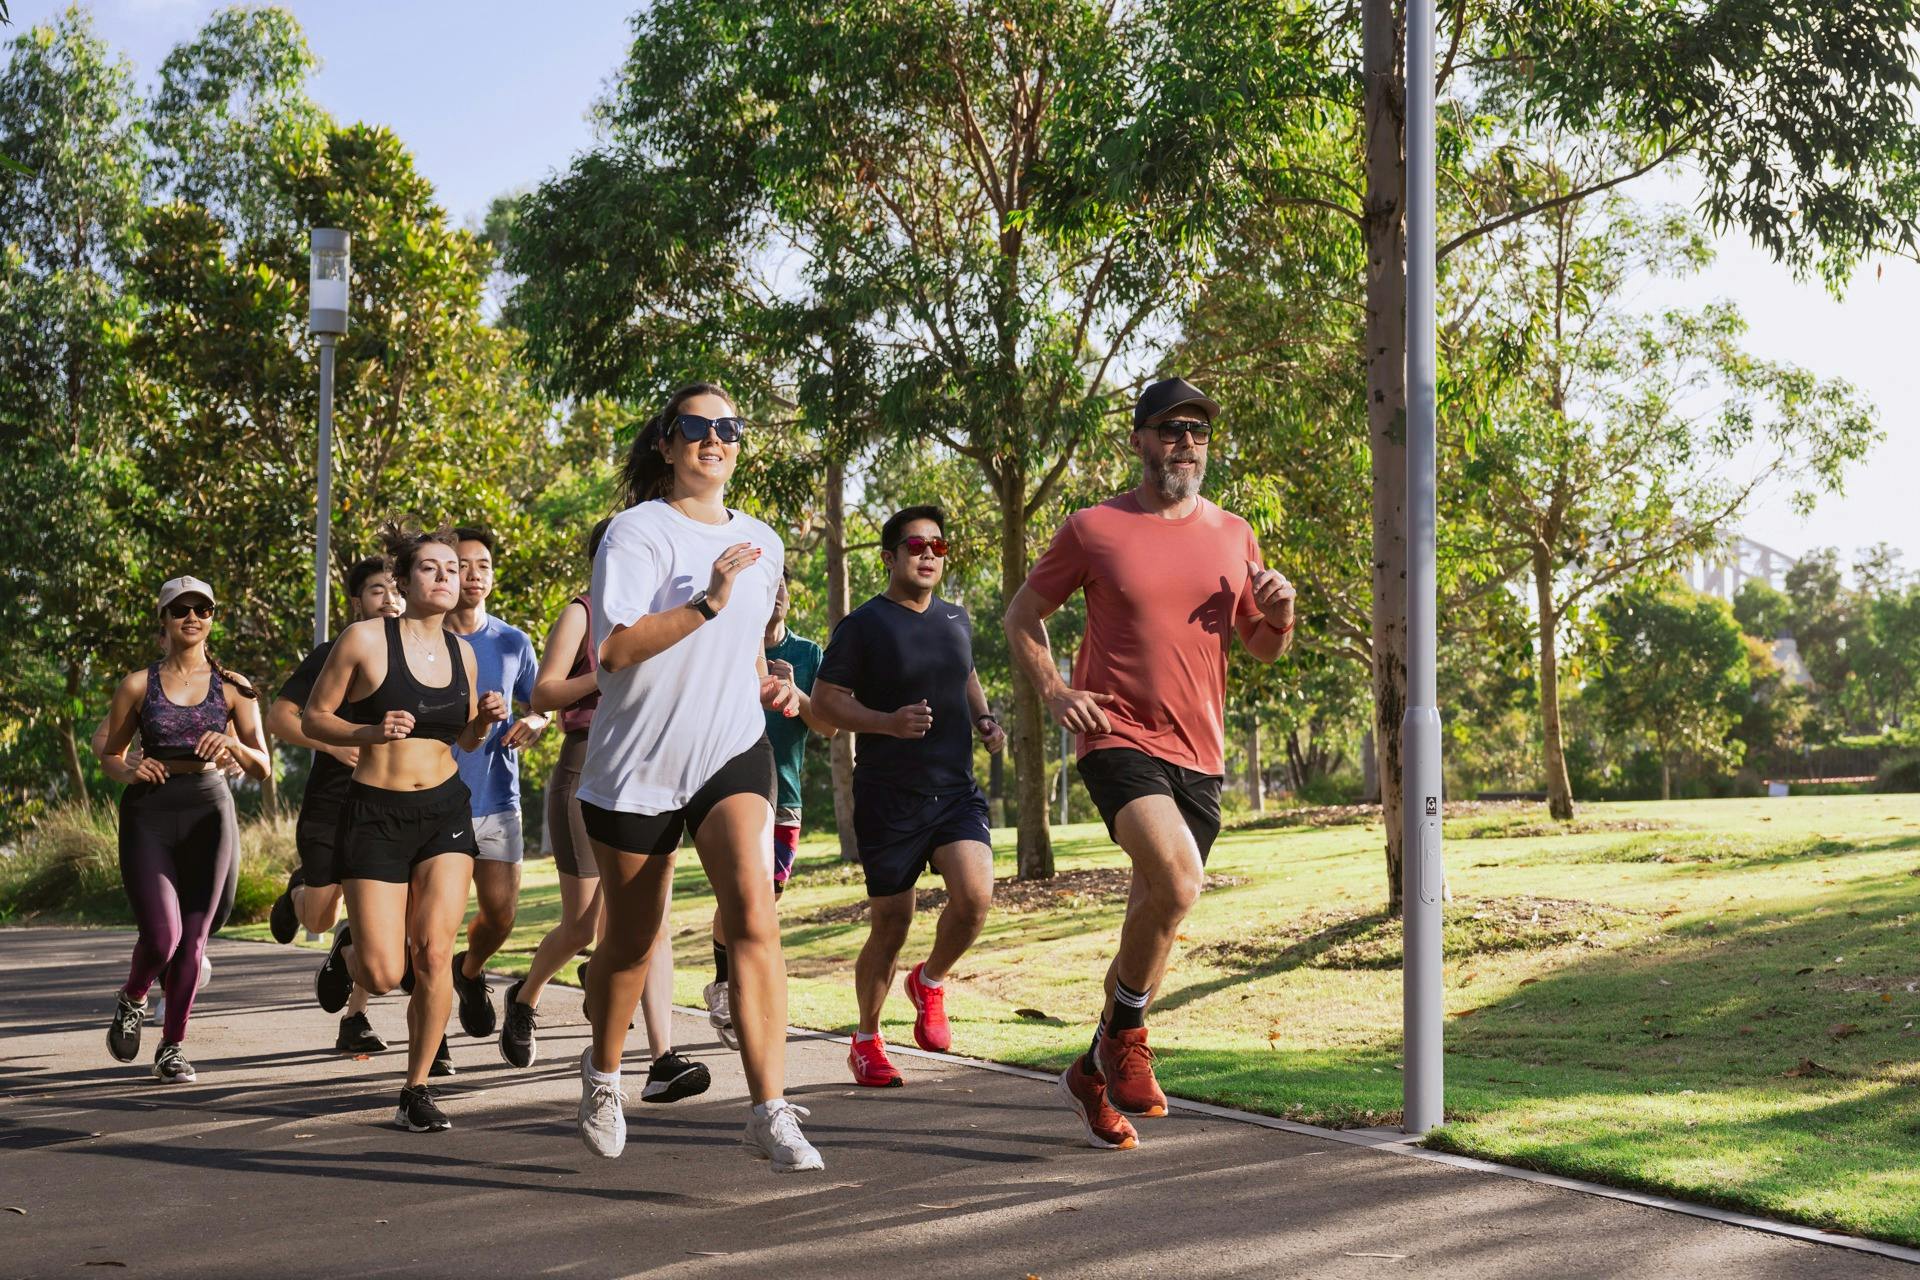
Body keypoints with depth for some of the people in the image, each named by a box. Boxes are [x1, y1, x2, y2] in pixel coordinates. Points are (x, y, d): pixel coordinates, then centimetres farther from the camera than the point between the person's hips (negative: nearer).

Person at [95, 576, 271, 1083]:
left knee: (192, 938, 1)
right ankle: (131, 1000, 22)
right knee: (161, 936, -12)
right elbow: (109, 755, 14)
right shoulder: (138, 685, 5)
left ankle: (172, 1048, 16)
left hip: (209, 812, 1)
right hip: (148, 813, -1)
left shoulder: (232, 688, 6)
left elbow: (261, 768, 6)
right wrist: (131, 772, -8)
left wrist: (233, 744, -15)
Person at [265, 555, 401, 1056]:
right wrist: (333, 744, -21)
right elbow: (278, 717, -7)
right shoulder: (331, 656, -3)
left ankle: (355, 1022, 0)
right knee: (320, 921, 5)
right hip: (329, 806, -2)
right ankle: (298, 889, 41)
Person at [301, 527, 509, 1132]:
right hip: (376, 813, -3)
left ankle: (418, 1089, 7)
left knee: (434, 953, -8)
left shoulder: (461, 651, 7)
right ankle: (347, 948, 33)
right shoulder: (365, 639, -8)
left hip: (446, 812, 3)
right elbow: (312, 718, -3)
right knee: (383, 975, -5)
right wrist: (370, 731, -20)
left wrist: (485, 718, -2)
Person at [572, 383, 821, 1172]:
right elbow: (614, 648, -18)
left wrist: (769, 687, 10)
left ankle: (770, 1111, -20)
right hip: (637, 761, -3)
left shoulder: (763, 544, 13)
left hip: (732, 752, 3)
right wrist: (706, 603, -26)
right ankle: (603, 1073, 38)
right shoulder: (638, 531, -7)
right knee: (631, 939, 10)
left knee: (754, 914, -19)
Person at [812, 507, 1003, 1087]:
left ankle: (931, 982, 13)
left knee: (975, 895, -18)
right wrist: (889, 722, -20)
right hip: (888, 796, -4)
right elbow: (824, 700, -6)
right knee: (891, 923, 2)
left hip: (957, 789, 4)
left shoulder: (956, 619, 12)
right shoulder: (862, 625, -5)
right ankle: (866, 1041, 24)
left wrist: (983, 717, 10)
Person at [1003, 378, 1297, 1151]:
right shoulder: (1094, 529, 0)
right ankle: (1125, 1035, -5)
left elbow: (1262, 649, 18)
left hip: (1199, 754, 5)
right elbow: (1022, 614, 9)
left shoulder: (1232, 535, 11)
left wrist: (1280, 613, -4)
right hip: (1119, 737, -5)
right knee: (1177, 881, -29)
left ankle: (1093, 1075, 28)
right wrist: (1054, 692, -6)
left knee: (1155, 916, 10)